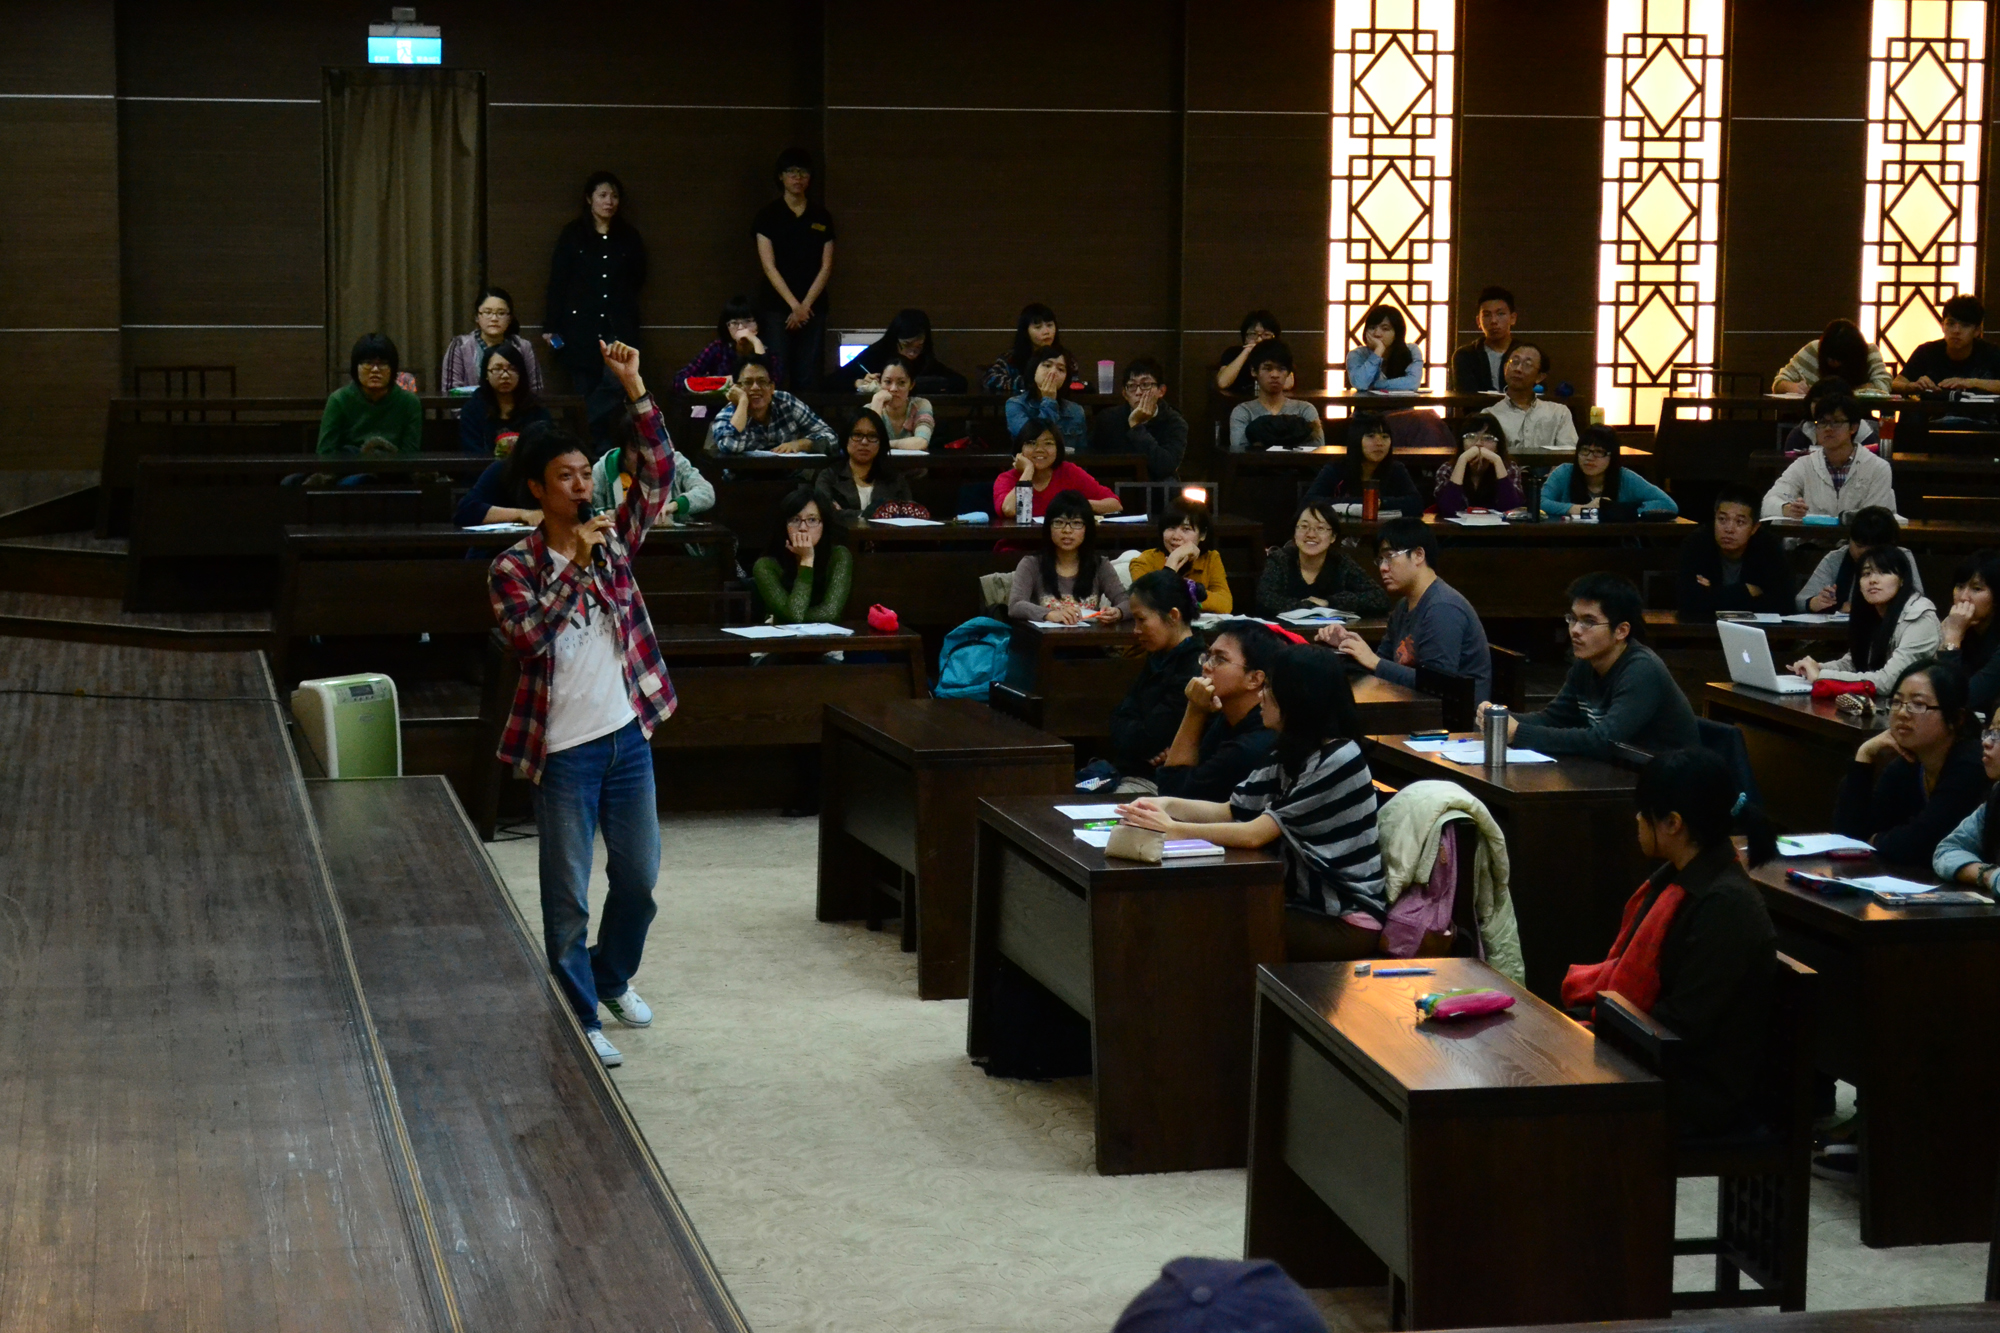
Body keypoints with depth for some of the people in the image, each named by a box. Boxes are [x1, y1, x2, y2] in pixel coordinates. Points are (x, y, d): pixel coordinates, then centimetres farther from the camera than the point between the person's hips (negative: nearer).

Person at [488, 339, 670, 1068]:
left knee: (639, 877, 16)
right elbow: (530, 634, -23)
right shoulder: (513, 566, -8)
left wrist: (634, 389, -16)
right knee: (568, 895, 3)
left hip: (628, 735, 5)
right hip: (565, 749, -5)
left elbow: (658, 473, -7)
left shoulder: (613, 539, 4)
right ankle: (581, 1019, 15)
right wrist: (574, 562, -24)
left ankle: (612, 976, 40)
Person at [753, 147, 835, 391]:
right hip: (776, 307, -2)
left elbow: (826, 267, 6)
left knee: (808, 378, -1)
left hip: (813, 308, 2)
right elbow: (769, 266, -4)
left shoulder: (821, 217, 10)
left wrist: (805, 305, -6)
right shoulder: (768, 215, 3)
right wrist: (794, 305, -12)